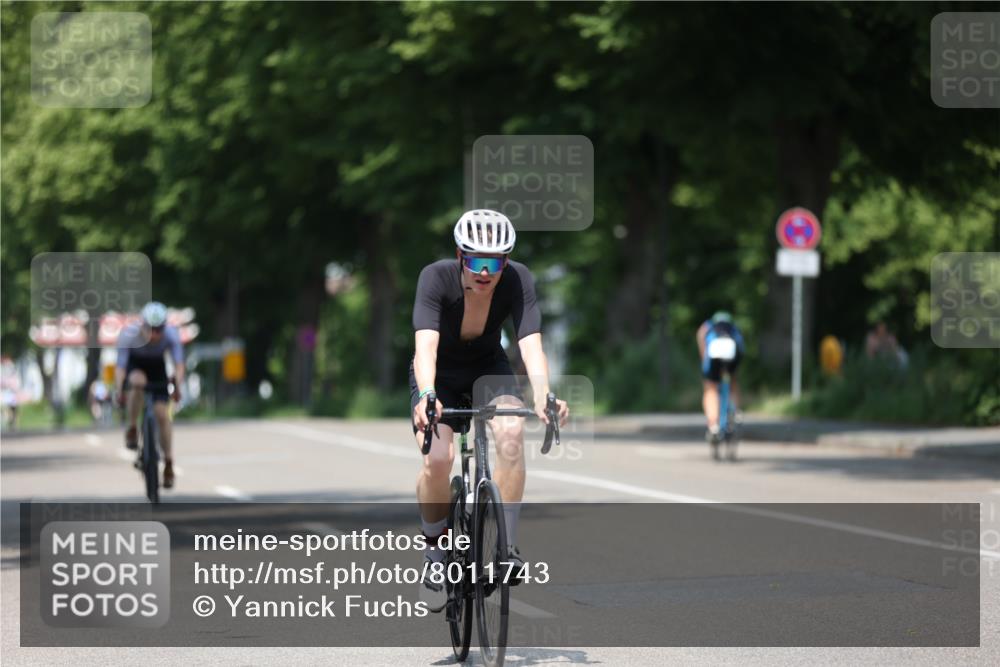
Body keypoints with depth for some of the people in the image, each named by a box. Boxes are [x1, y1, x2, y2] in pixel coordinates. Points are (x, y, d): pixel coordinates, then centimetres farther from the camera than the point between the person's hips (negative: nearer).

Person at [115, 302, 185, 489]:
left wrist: (177, 387, -49)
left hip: (157, 367, 1)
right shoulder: (129, 335, -34)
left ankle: (168, 465, 2)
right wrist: (119, 391, -49)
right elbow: (120, 366, -35)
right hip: (135, 365, -1)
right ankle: (131, 430, -18)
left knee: (162, 414, -10)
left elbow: (179, 364, -32)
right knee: (138, 381, -37)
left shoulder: (171, 334, -30)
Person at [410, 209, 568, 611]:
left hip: (489, 369, 1)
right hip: (439, 375, -1)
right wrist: (426, 396, -60)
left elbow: (531, 344, -36)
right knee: (437, 459, -26)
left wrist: (543, 395, -54)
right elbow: (426, 345, -42)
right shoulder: (436, 278, -30)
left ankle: (506, 546, -21)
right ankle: (435, 551, 0)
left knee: (511, 432, -30)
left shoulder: (517, 280, -25)